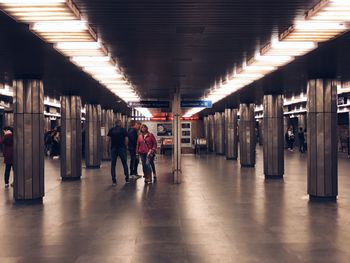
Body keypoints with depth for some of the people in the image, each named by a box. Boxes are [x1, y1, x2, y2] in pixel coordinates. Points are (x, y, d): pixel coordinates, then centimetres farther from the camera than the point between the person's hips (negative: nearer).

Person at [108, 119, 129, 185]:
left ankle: (114, 180, 3)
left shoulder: (111, 130, 4)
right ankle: (127, 179, 12)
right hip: (122, 148, -1)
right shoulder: (123, 130, -1)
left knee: (113, 164, 6)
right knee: (125, 164, 9)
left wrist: (110, 147, 7)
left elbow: (109, 140, 1)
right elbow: (126, 140, -6)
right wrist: (125, 147, 6)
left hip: (113, 148, 1)